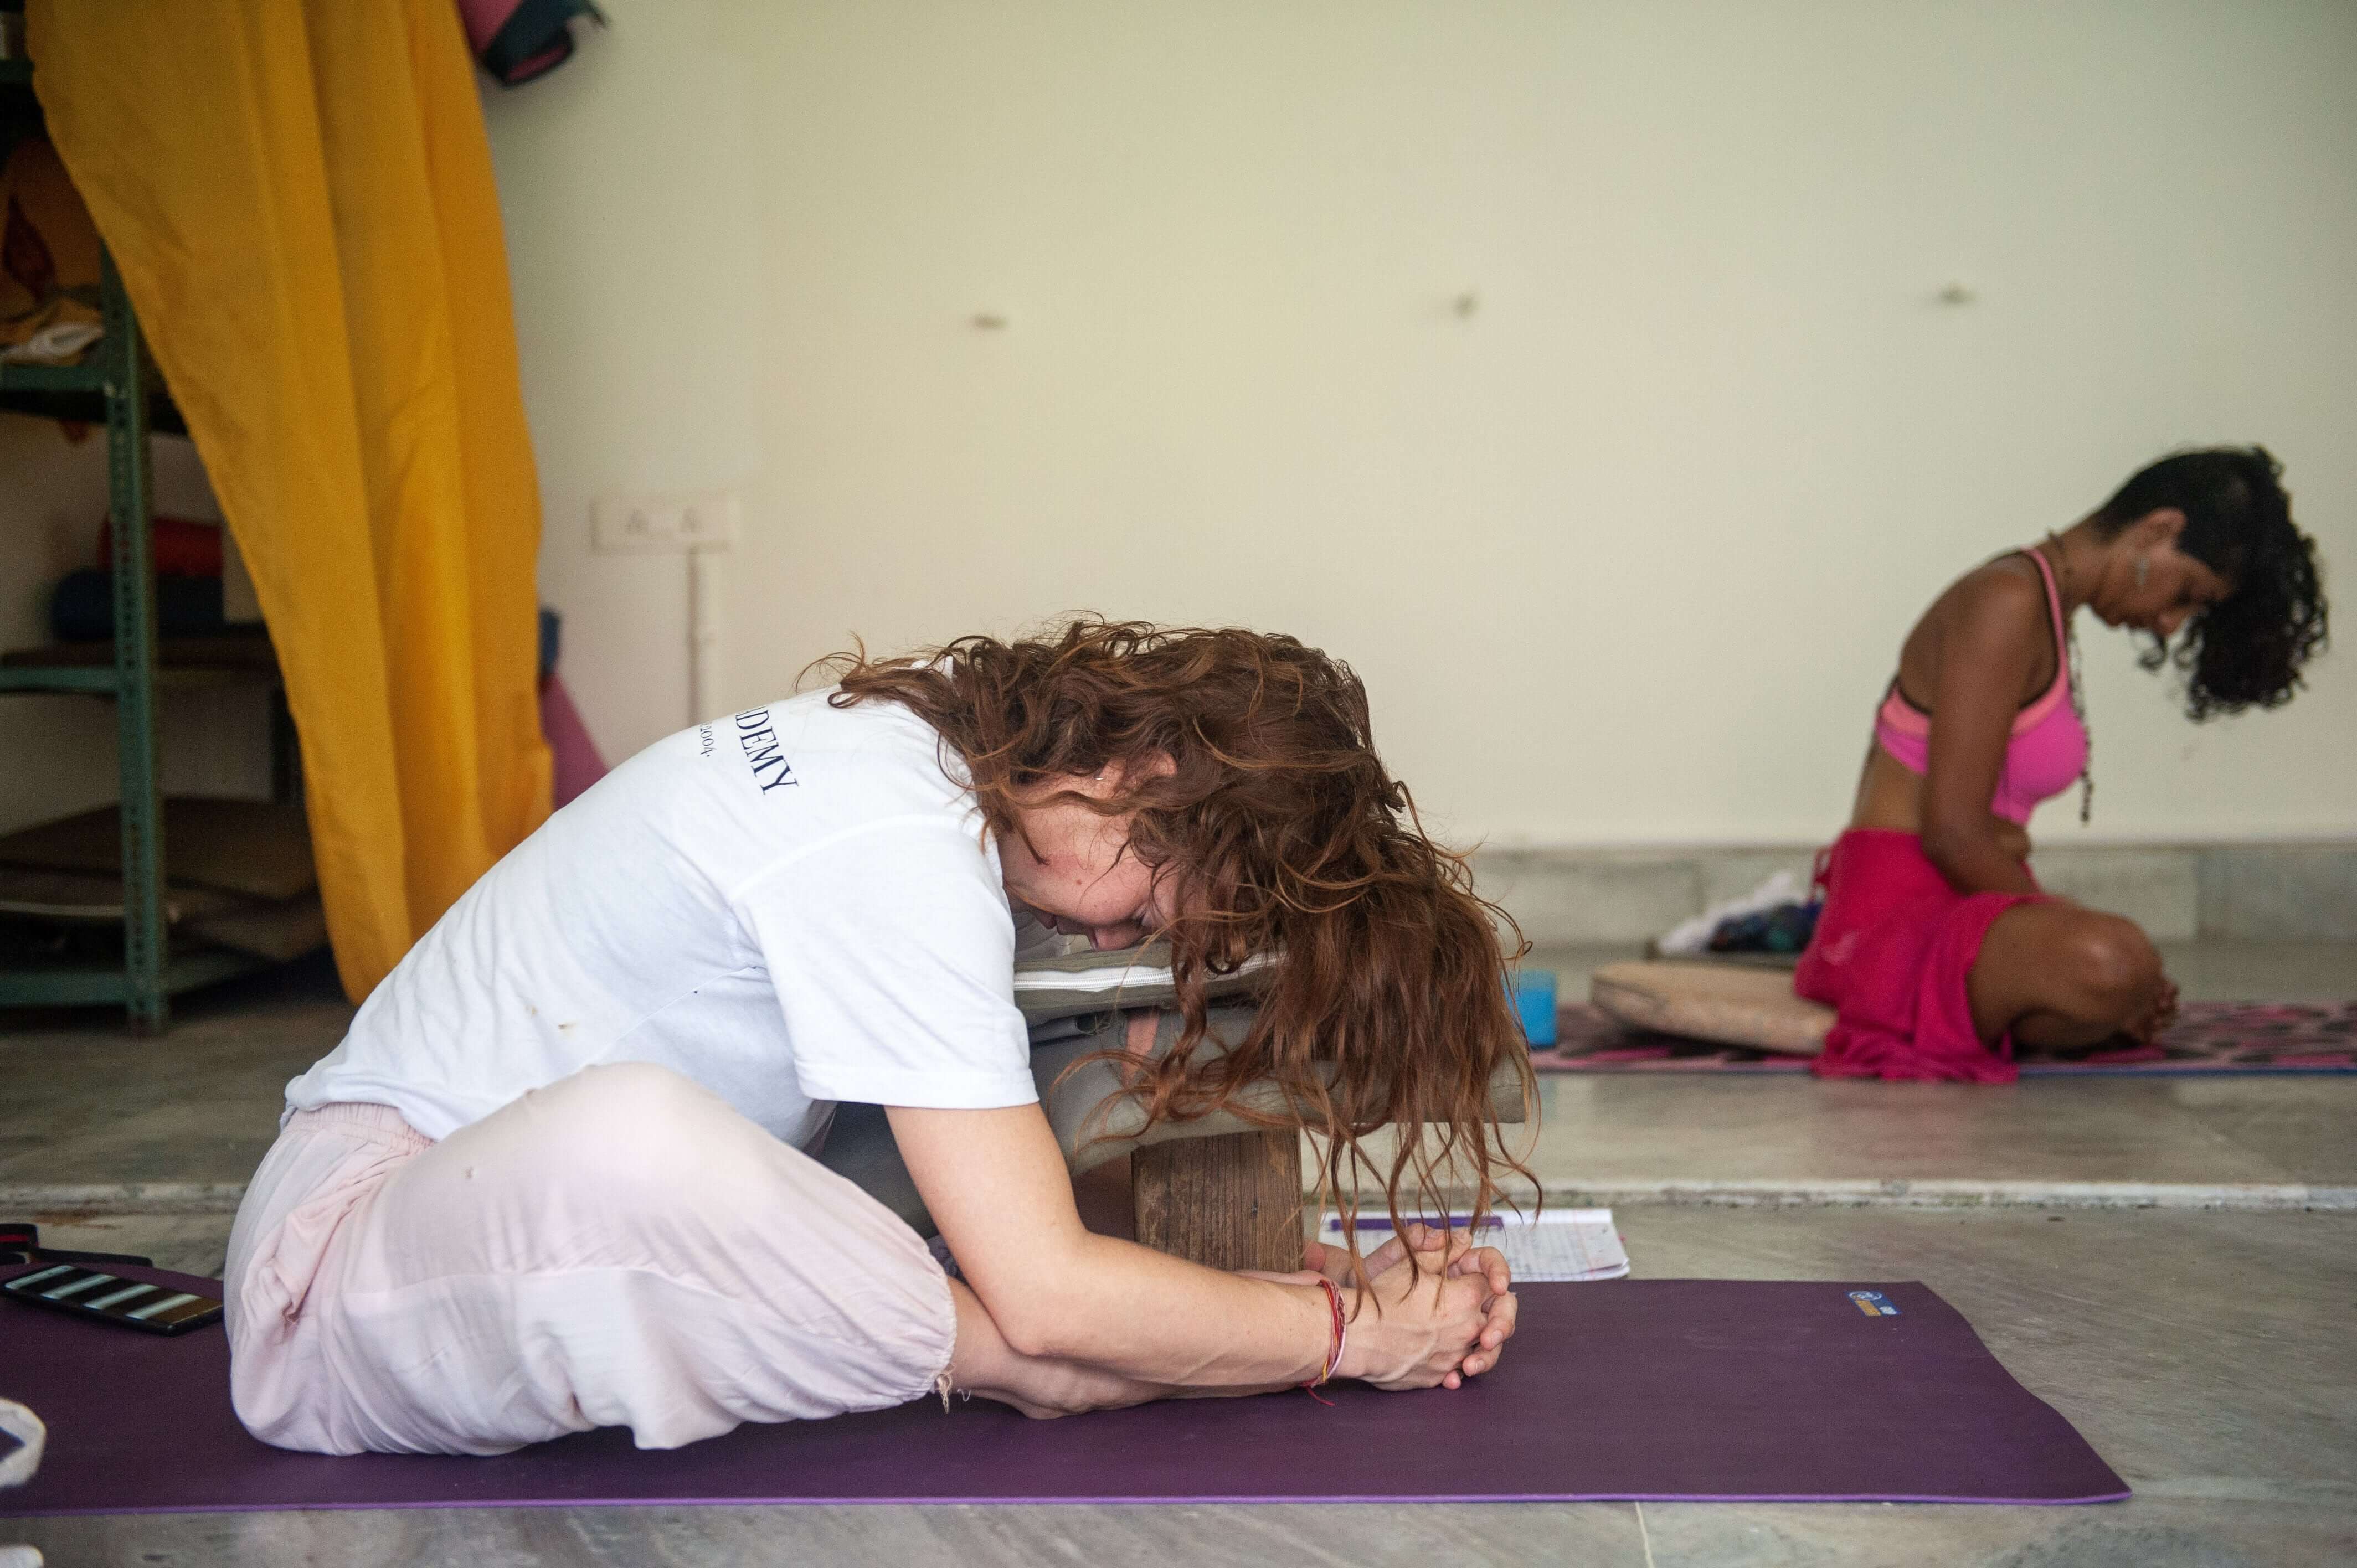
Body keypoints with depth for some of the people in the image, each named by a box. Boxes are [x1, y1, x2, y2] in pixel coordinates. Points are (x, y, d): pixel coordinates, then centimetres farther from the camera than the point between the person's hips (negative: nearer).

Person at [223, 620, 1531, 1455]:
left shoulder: (914, 728, -1)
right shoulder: (898, 857, -28)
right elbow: (1046, 1295, -30)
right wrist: (1355, 1330, -16)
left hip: (562, 1228, 9)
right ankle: (1054, 1385, -20)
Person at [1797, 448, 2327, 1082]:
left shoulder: (2041, 613, 16)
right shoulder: (2008, 601, -15)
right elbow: (1952, 829, -22)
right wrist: (2071, 936, -13)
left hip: (1950, 905, 11)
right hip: (1899, 914, -11)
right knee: (2116, 964, -37)